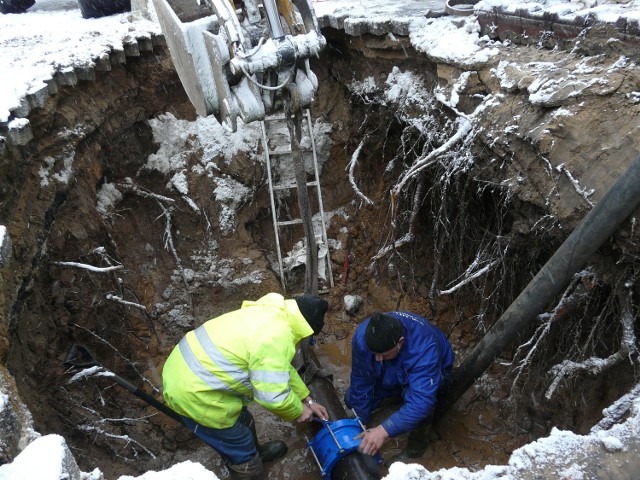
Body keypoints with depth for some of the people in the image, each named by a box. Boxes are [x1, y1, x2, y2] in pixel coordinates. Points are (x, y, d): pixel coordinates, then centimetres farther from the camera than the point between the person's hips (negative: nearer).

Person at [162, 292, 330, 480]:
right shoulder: (275, 339, -25)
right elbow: (273, 396, -23)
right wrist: (298, 411, -3)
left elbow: (281, 369, 17)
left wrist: (307, 400, 20)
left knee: (242, 422, 32)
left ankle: (255, 452, 57)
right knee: (242, 451, 11)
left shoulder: (270, 314, 7)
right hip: (193, 394, -10)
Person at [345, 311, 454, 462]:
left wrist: (384, 430, -53)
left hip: (432, 370, -4)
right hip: (391, 374, 4)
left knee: (414, 396, -36)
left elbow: (421, 401, -49)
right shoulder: (362, 336, -33)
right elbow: (360, 383, -20)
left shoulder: (424, 348, -44)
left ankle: (417, 444, -6)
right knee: (352, 399, -5)